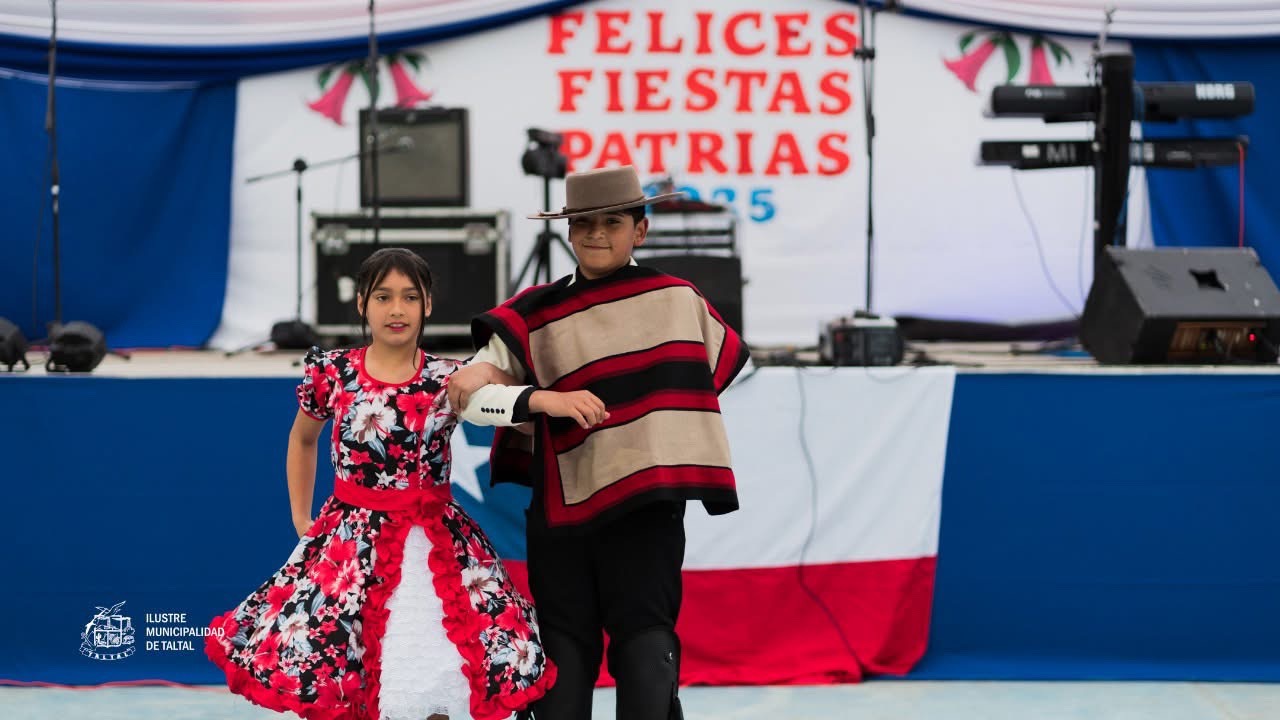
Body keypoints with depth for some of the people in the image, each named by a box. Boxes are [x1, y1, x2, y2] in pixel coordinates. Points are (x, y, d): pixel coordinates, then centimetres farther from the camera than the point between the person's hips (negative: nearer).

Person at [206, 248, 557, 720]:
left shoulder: (450, 379, -1)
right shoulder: (331, 372, 2)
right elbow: (302, 440, 19)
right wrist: (302, 522, 17)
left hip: (436, 547, 0)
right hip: (350, 546, 1)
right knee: (328, 680, 1)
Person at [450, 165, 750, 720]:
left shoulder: (679, 300, 4)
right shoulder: (535, 317, 1)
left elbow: (723, 366, 17)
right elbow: (465, 395, -6)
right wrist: (543, 399, -23)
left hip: (647, 512, -1)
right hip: (561, 514, 1)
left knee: (646, 652, -10)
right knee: (562, 672, 6)